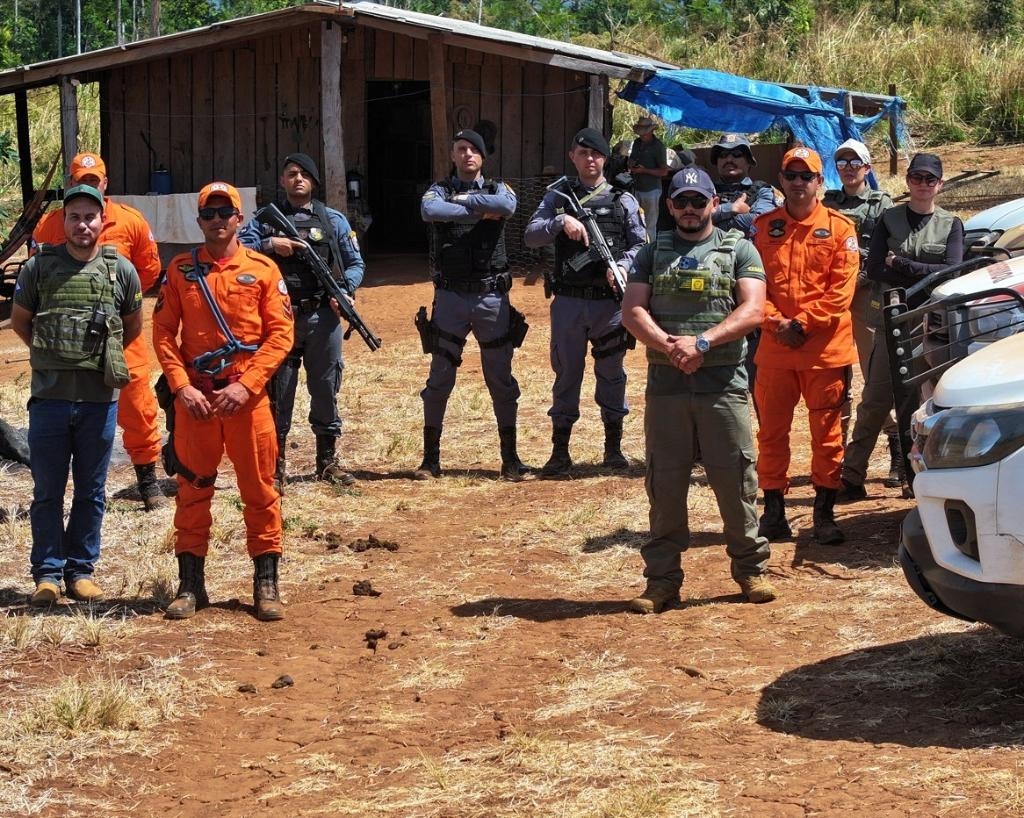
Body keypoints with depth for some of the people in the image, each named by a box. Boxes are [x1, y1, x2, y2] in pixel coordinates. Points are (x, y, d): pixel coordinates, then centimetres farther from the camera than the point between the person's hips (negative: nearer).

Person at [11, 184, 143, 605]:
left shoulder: (121, 270, 0)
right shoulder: (39, 267, -1)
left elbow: (133, 326, 15)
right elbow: (19, 320, 13)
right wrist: (50, 354, 11)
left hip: (99, 397, 1)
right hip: (49, 395, -1)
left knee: (91, 491, 9)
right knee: (47, 490, 5)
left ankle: (81, 570, 19)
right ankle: (47, 573, 14)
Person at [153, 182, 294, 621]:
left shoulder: (263, 269, 3)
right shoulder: (180, 270, 7)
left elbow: (281, 334, -3)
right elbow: (164, 333, 3)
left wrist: (246, 384, -12)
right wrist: (182, 387, -9)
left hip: (247, 395, -1)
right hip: (194, 396, 1)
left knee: (259, 487, 2)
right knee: (192, 487, 6)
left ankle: (266, 582, 11)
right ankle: (191, 583, 15)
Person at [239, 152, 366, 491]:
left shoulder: (334, 220, 10)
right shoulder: (266, 219, 7)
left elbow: (356, 263, 11)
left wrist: (345, 289, -7)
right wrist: (270, 244, -17)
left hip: (323, 317, 1)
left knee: (326, 388, 7)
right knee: (278, 392, 3)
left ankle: (327, 460, 19)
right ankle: (276, 463, 9)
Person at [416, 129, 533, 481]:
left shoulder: (497, 189, 7)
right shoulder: (439, 190, 5)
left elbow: (506, 206, -18)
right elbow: (430, 211, -20)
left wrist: (461, 201, -10)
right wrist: (480, 211, -16)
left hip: (492, 297, 1)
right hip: (450, 297, -1)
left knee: (501, 380, 5)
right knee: (439, 380, 4)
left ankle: (510, 459, 12)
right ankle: (431, 459, 13)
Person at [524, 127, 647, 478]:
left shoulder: (623, 200, 7)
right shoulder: (557, 198, 7)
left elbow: (640, 244, 5)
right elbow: (531, 235, -4)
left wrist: (623, 265, -14)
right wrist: (561, 221, -20)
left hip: (610, 301, 0)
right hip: (569, 301, 0)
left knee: (611, 373, 9)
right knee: (567, 374, 5)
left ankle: (614, 448, 19)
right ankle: (560, 453, 9)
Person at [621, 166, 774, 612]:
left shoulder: (738, 250, 7)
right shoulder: (653, 252, 14)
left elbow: (752, 310, -5)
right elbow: (632, 311, 4)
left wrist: (702, 342, -16)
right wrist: (669, 346, -13)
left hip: (724, 384, -2)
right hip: (665, 385, 2)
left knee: (735, 479, 0)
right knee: (665, 483, 4)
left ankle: (750, 567, 14)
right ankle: (662, 578, 11)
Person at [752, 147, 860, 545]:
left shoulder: (839, 228, 1)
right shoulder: (763, 227, 8)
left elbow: (841, 288, -5)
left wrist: (803, 323, -13)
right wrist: (775, 322, -11)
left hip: (826, 348, -2)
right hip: (774, 348, 2)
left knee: (827, 433, 3)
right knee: (771, 431, 6)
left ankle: (824, 513, 11)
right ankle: (773, 510, 15)